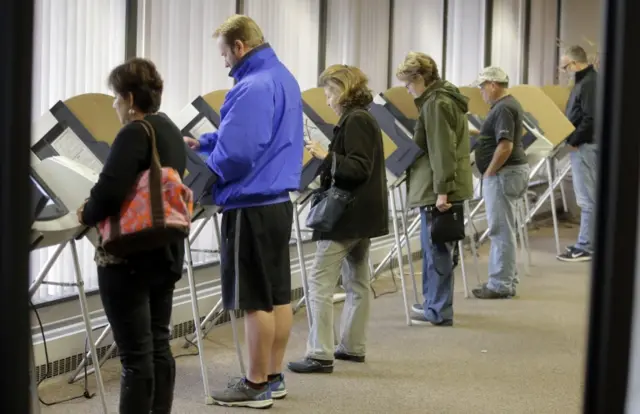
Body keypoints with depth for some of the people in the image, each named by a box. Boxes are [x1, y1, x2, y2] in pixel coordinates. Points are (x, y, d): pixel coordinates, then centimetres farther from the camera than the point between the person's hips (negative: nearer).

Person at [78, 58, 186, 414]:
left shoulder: (135, 133, -16)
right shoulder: (172, 132, 12)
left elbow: (110, 190, -26)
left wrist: (88, 215, -5)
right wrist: (98, 209, 16)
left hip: (129, 258, -9)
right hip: (166, 252, 9)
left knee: (135, 354, -5)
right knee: (159, 345, 15)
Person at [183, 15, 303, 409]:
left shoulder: (252, 88, -21)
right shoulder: (285, 78, 12)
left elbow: (235, 153, -25)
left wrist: (207, 165, -4)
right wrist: (205, 141, 18)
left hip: (252, 206, -10)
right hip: (279, 200, 10)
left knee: (255, 300, -1)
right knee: (278, 294, 13)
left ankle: (257, 386, 7)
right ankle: (273, 377, 22)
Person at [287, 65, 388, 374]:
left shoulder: (355, 121, -16)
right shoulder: (362, 119, 15)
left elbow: (359, 169, -22)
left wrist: (326, 156, -27)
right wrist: (326, 158, 16)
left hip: (346, 215, -11)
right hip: (361, 215, 11)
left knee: (320, 283, -9)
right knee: (357, 282, 14)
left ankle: (320, 355, -10)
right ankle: (353, 346, 21)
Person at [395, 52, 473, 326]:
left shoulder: (436, 104, -15)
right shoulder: (445, 98, 17)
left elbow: (442, 151, -21)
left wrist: (442, 190, -22)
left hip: (437, 189, -10)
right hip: (439, 186, 10)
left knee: (436, 249, -4)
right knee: (433, 247, 17)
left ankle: (439, 311, 1)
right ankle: (433, 303, 26)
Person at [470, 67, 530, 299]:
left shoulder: (503, 108, -18)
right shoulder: (508, 104, 15)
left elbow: (505, 146, -26)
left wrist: (488, 172, -18)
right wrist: (478, 133, 26)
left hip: (503, 174, -11)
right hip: (511, 172, 11)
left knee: (501, 230, -6)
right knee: (503, 230, 15)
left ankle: (501, 285, -1)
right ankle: (506, 281, 21)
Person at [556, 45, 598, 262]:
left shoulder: (589, 83, -17)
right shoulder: (586, 80, 15)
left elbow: (591, 119, -23)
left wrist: (574, 141, -16)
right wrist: (573, 140, 11)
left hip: (585, 146, -11)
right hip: (584, 146, 11)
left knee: (587, 199, -6)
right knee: (588, 197, 14)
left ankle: (586, 247, -2)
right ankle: (587, 242, 20)